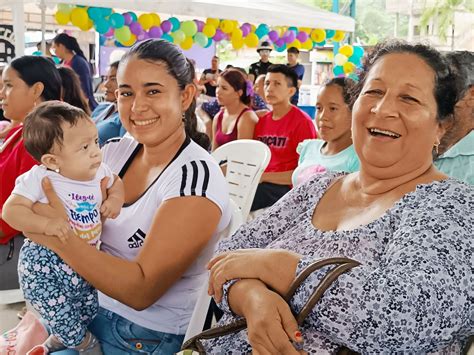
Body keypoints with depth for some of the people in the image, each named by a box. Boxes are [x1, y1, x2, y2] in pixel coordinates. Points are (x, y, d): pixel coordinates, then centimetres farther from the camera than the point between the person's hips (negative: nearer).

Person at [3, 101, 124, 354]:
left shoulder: (99, 171, -4)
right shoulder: (40, 178, -20)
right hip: (44, 266, -6)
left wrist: (115, 198, -5)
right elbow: (11, 210, -22)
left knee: (89, 313, 16)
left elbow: (115, 182, 17)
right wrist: (46, 223, -35)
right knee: (68, 324, -6)